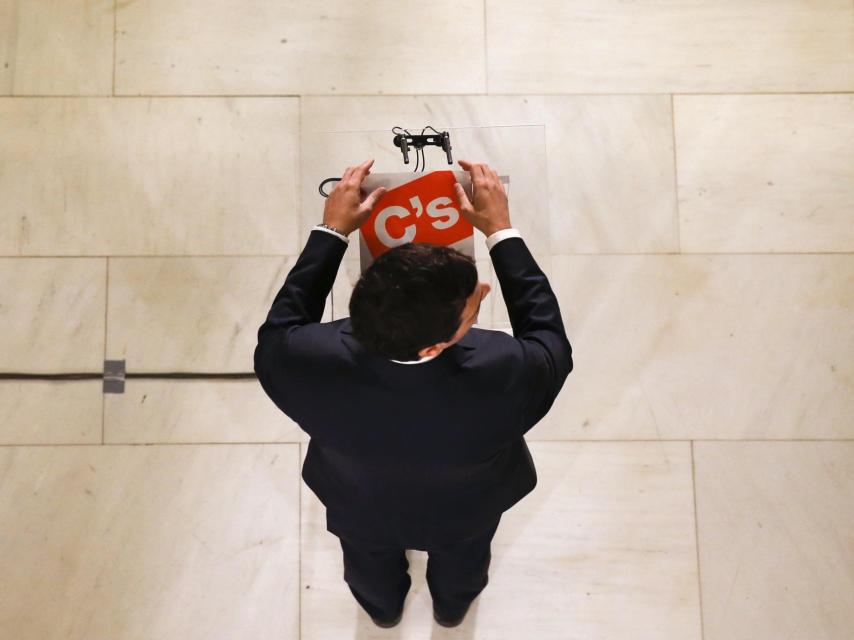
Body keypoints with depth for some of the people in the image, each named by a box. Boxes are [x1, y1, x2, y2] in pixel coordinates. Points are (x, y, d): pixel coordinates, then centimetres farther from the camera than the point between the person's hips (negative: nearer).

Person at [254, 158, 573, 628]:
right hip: (464, 514, 0)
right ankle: (452, 607, 73)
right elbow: (550, 341, -23)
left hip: (361, 510, 1)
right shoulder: (502, 378, -47)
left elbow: (274, 341, -17)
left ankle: (382, 608, 74)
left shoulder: (314, 365, -43)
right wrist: (501, 231, -22)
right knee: (462, 560, 38)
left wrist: (330, 231, -18)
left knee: (371, 566, 39)